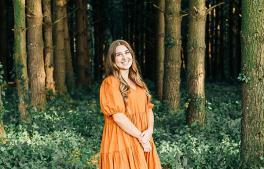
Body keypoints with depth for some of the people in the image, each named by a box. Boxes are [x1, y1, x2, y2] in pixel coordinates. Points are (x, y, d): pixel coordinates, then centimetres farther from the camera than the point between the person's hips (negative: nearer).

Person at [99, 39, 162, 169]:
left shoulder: (137, 82, 14)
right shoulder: (110, 83, -9)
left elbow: (148, 108, 10)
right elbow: (118, 116, -17)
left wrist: (149, 130, -8)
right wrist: (141, 136, -14)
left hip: (143, 141, 6)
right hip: (121, 143, -6)